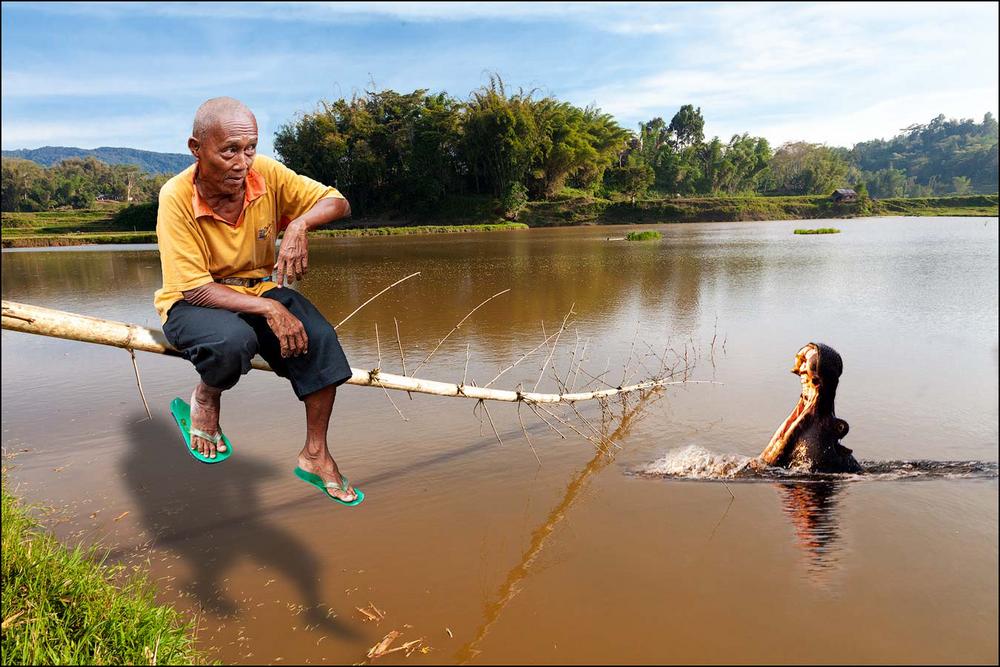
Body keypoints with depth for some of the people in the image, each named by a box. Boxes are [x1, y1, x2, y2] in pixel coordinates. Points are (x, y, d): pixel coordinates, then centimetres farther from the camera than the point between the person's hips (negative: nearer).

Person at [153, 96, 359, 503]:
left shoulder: (266, 174, -14)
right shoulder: (177, 197, -23)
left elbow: (337, 202, -9)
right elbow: (195, 288, -25)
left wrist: (299, 225, -31)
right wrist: (269, 309, -35)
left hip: (258, 289, 4)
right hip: (193, 302, -3)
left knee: (319, 338, -23)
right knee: (232, 343, -37)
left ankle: (315, 454, -6)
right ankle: (206, 398, 2)